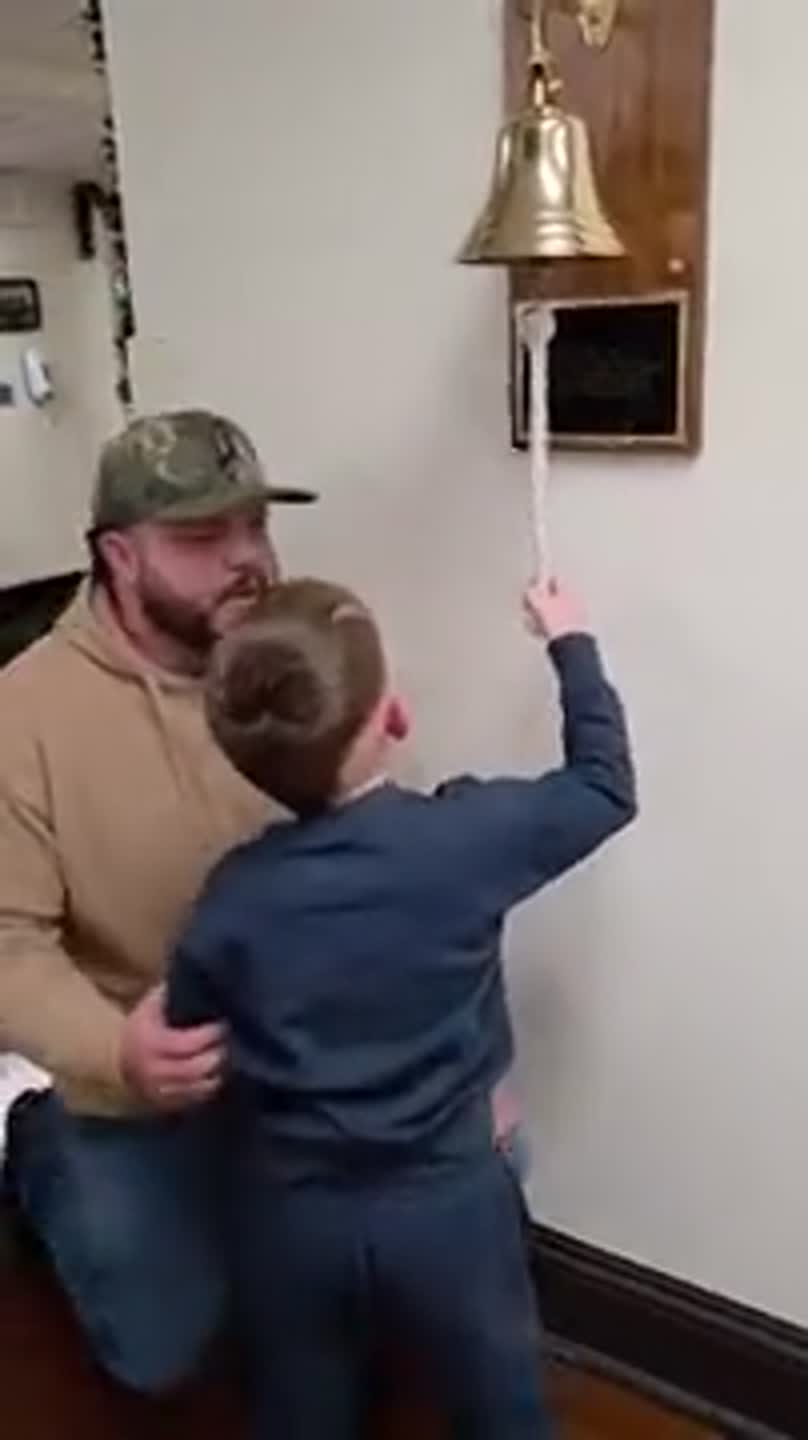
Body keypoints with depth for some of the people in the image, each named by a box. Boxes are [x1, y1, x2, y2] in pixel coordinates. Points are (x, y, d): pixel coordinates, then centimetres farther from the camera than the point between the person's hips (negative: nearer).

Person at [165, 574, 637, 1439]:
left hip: (288, 1217, 2)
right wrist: (571, 644, 8)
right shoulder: (463, 837, -18)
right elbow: (606, 787, -3)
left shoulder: (230, 898, -13)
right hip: (445, 1204, -1)